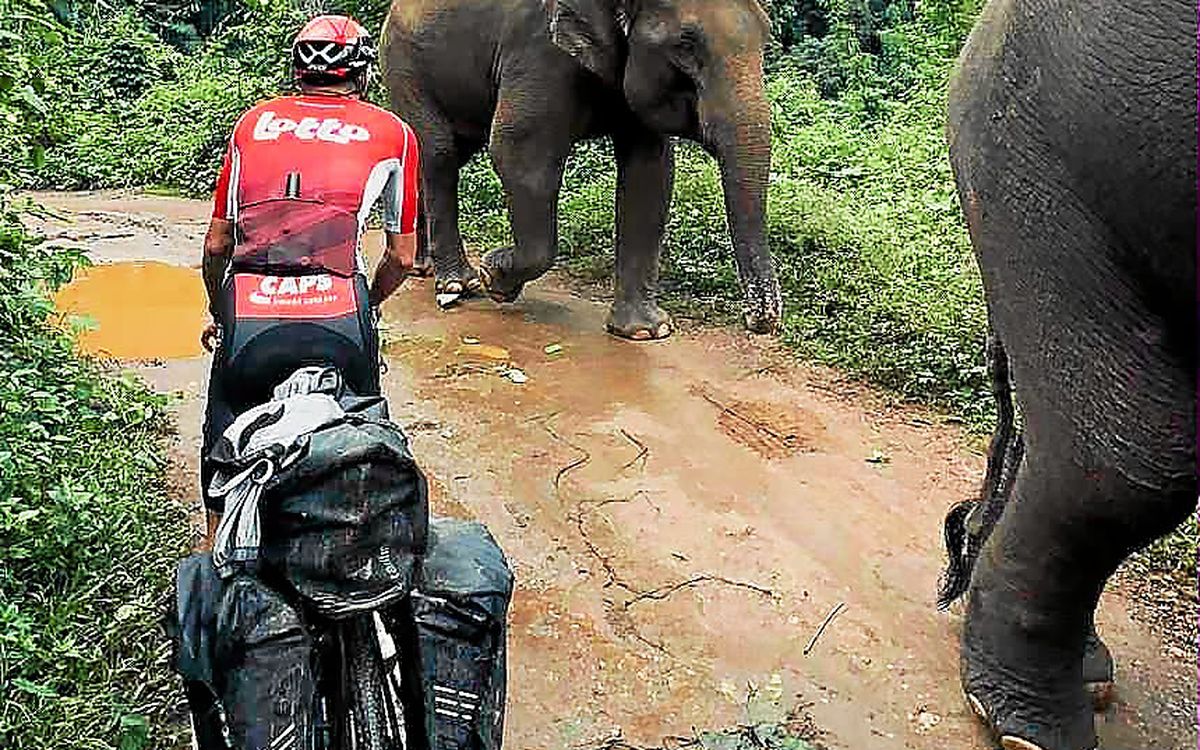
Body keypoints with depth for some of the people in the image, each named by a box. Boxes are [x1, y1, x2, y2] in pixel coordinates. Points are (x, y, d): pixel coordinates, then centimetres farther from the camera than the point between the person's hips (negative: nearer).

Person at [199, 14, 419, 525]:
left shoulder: (254, 122, 19)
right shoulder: (393, 133, 14)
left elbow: (216, 245, 21)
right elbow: (402, 257, 17)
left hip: (248, 324, 2)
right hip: (340, 326, -1)